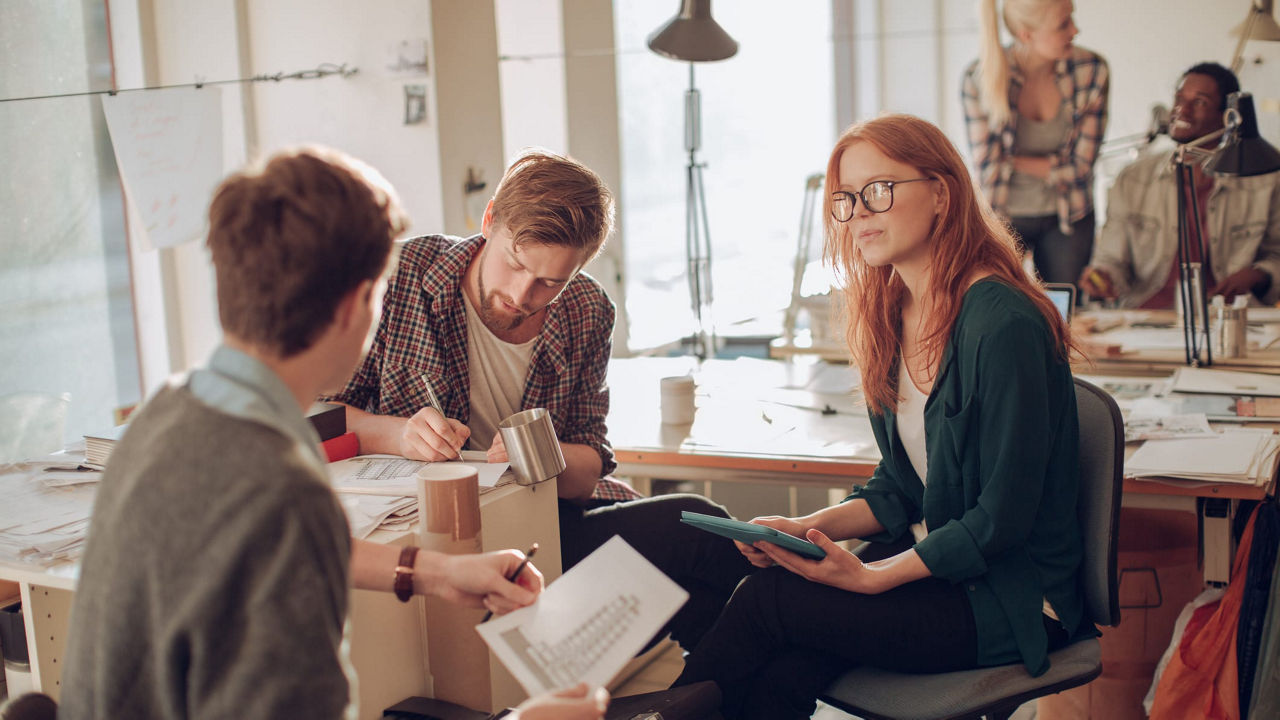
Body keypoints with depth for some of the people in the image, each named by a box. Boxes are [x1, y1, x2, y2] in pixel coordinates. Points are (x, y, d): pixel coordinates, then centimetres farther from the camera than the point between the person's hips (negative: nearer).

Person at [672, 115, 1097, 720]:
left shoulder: (1002, 324, -19)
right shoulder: (893, 314, 8)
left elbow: (1001, 520, -17)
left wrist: (871, 576, -19)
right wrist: (810, 528, -3)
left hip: (1012, 599, -6)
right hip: (923, 565, 6)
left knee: (770, 597, -20)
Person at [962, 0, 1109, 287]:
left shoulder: (1092, 71, -12)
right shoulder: (980, 78, -17)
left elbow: (1080, 166, -10)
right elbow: (987, 170, -15)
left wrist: (1016, 161, -13)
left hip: (1067, 219, 2)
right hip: (1004, 217, -1)